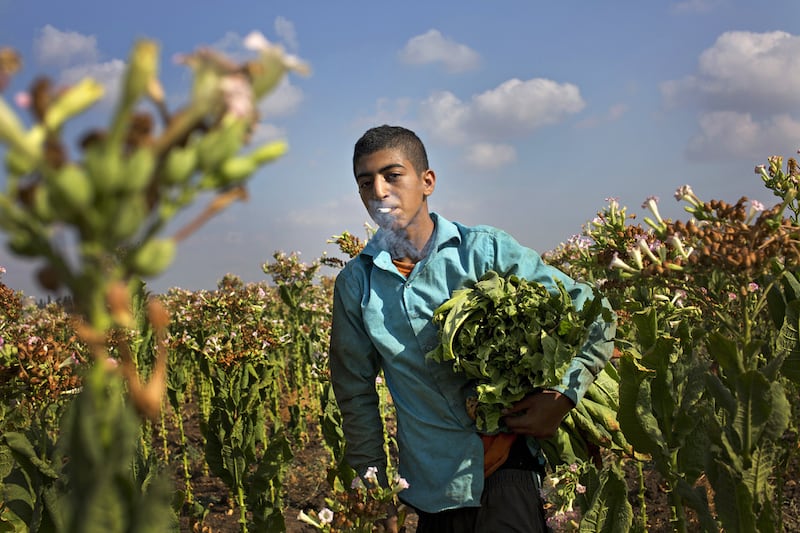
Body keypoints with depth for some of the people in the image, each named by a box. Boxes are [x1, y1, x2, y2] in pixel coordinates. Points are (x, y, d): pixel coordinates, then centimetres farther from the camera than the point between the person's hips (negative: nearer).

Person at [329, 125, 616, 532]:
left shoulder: (487, 251, -8)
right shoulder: (354, 283, 1)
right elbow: (355, 391, 12)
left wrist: (563, 397, -12)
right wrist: (372, 481, 12)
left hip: (504, 471, -2)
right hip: (429, 491, 3)